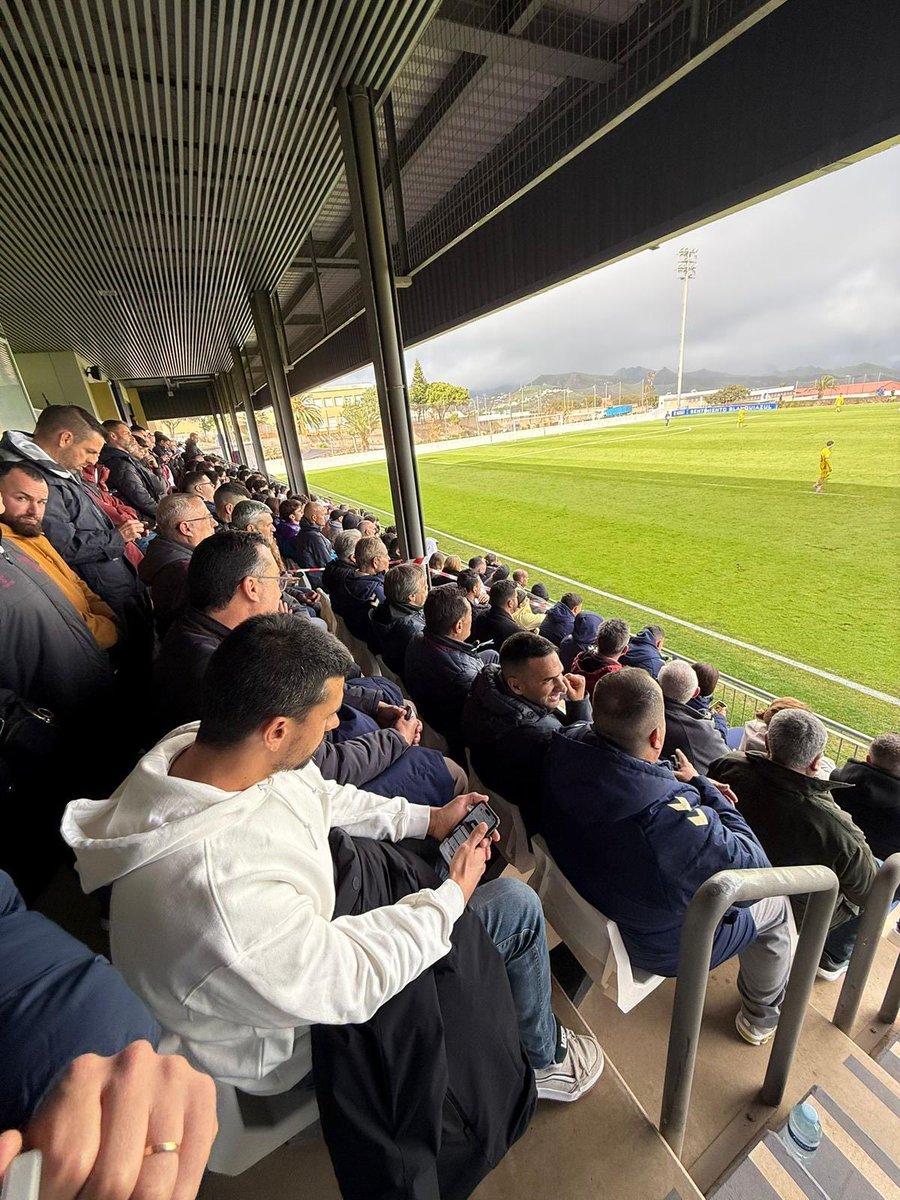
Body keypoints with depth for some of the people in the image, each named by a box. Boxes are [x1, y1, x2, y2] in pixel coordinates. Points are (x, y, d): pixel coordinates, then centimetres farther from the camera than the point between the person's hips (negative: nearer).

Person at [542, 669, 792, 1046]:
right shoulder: (670, 817, -45)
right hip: (662, 944, -5)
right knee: (776, 903, 19)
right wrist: (699, 785, -15)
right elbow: (752, 874, -23)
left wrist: (686, 784, -11)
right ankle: (762, 1017, 46)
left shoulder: (565, 747, -26)